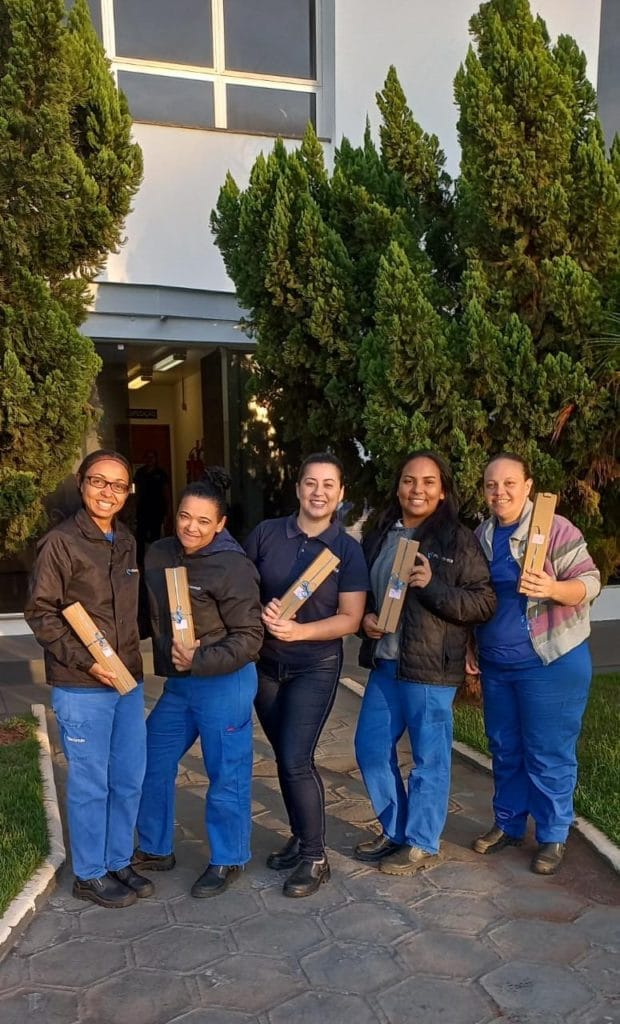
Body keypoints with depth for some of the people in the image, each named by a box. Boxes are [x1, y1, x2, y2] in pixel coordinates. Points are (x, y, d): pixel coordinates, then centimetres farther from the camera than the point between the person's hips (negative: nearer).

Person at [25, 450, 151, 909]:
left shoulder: (126, 542, 8)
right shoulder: (61, 542, -11)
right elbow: (40, 613, -10)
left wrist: (130, 655, 7)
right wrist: (86, 661, -16)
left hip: (128, 681, 6)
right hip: (81, 687, -6)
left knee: (129, 780, 14)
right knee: (90, 785, 6)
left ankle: (119, 863, 33)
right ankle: (89, 875, 25)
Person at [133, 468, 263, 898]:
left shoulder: (233, 567, -18)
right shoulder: (158, 555, 2)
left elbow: (249, 637, -17)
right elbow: (155, 616, 16)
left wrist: (200, 662, -25)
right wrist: (168, 659, 6)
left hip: (224, 685, -7)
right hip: (176, 683, 7)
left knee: (226, 775, 7)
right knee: (152, 764, 17)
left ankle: (228, 860, 28)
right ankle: (155, 849, 37)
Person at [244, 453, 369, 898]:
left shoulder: (348, 549, -9)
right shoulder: (266, 533, -4)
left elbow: (350, 618, -10)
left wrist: (299, 631, -24)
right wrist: (262, 612, -17)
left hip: (315, 668, -3)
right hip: (265, 664, 4)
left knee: (297, 760, -8)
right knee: (285, 757, 15)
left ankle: (316, 858, 10)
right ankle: (301, 838, 35)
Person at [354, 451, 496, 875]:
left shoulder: (459, 540, -8)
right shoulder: (379, 537, 9)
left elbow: (485, 602, -11)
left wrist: (433, 586, -23)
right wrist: (365, 617, -2)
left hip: (431, 667, -6)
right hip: (384, 663, 7)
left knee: (429, 757, 5)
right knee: (371, 748, 13)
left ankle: (422, 843, 24)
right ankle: (395, 831, 32)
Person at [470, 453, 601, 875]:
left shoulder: (555, 528, -13)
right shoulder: (482, 536, 6)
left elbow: (590, 581, -14)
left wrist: (553, 589, -33)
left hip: (551, 663, -6)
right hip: (496, 665, 6)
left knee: (549, 754, 4)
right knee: (505, 749, 17)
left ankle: (553, 837, 20)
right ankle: (508, 824, 33)